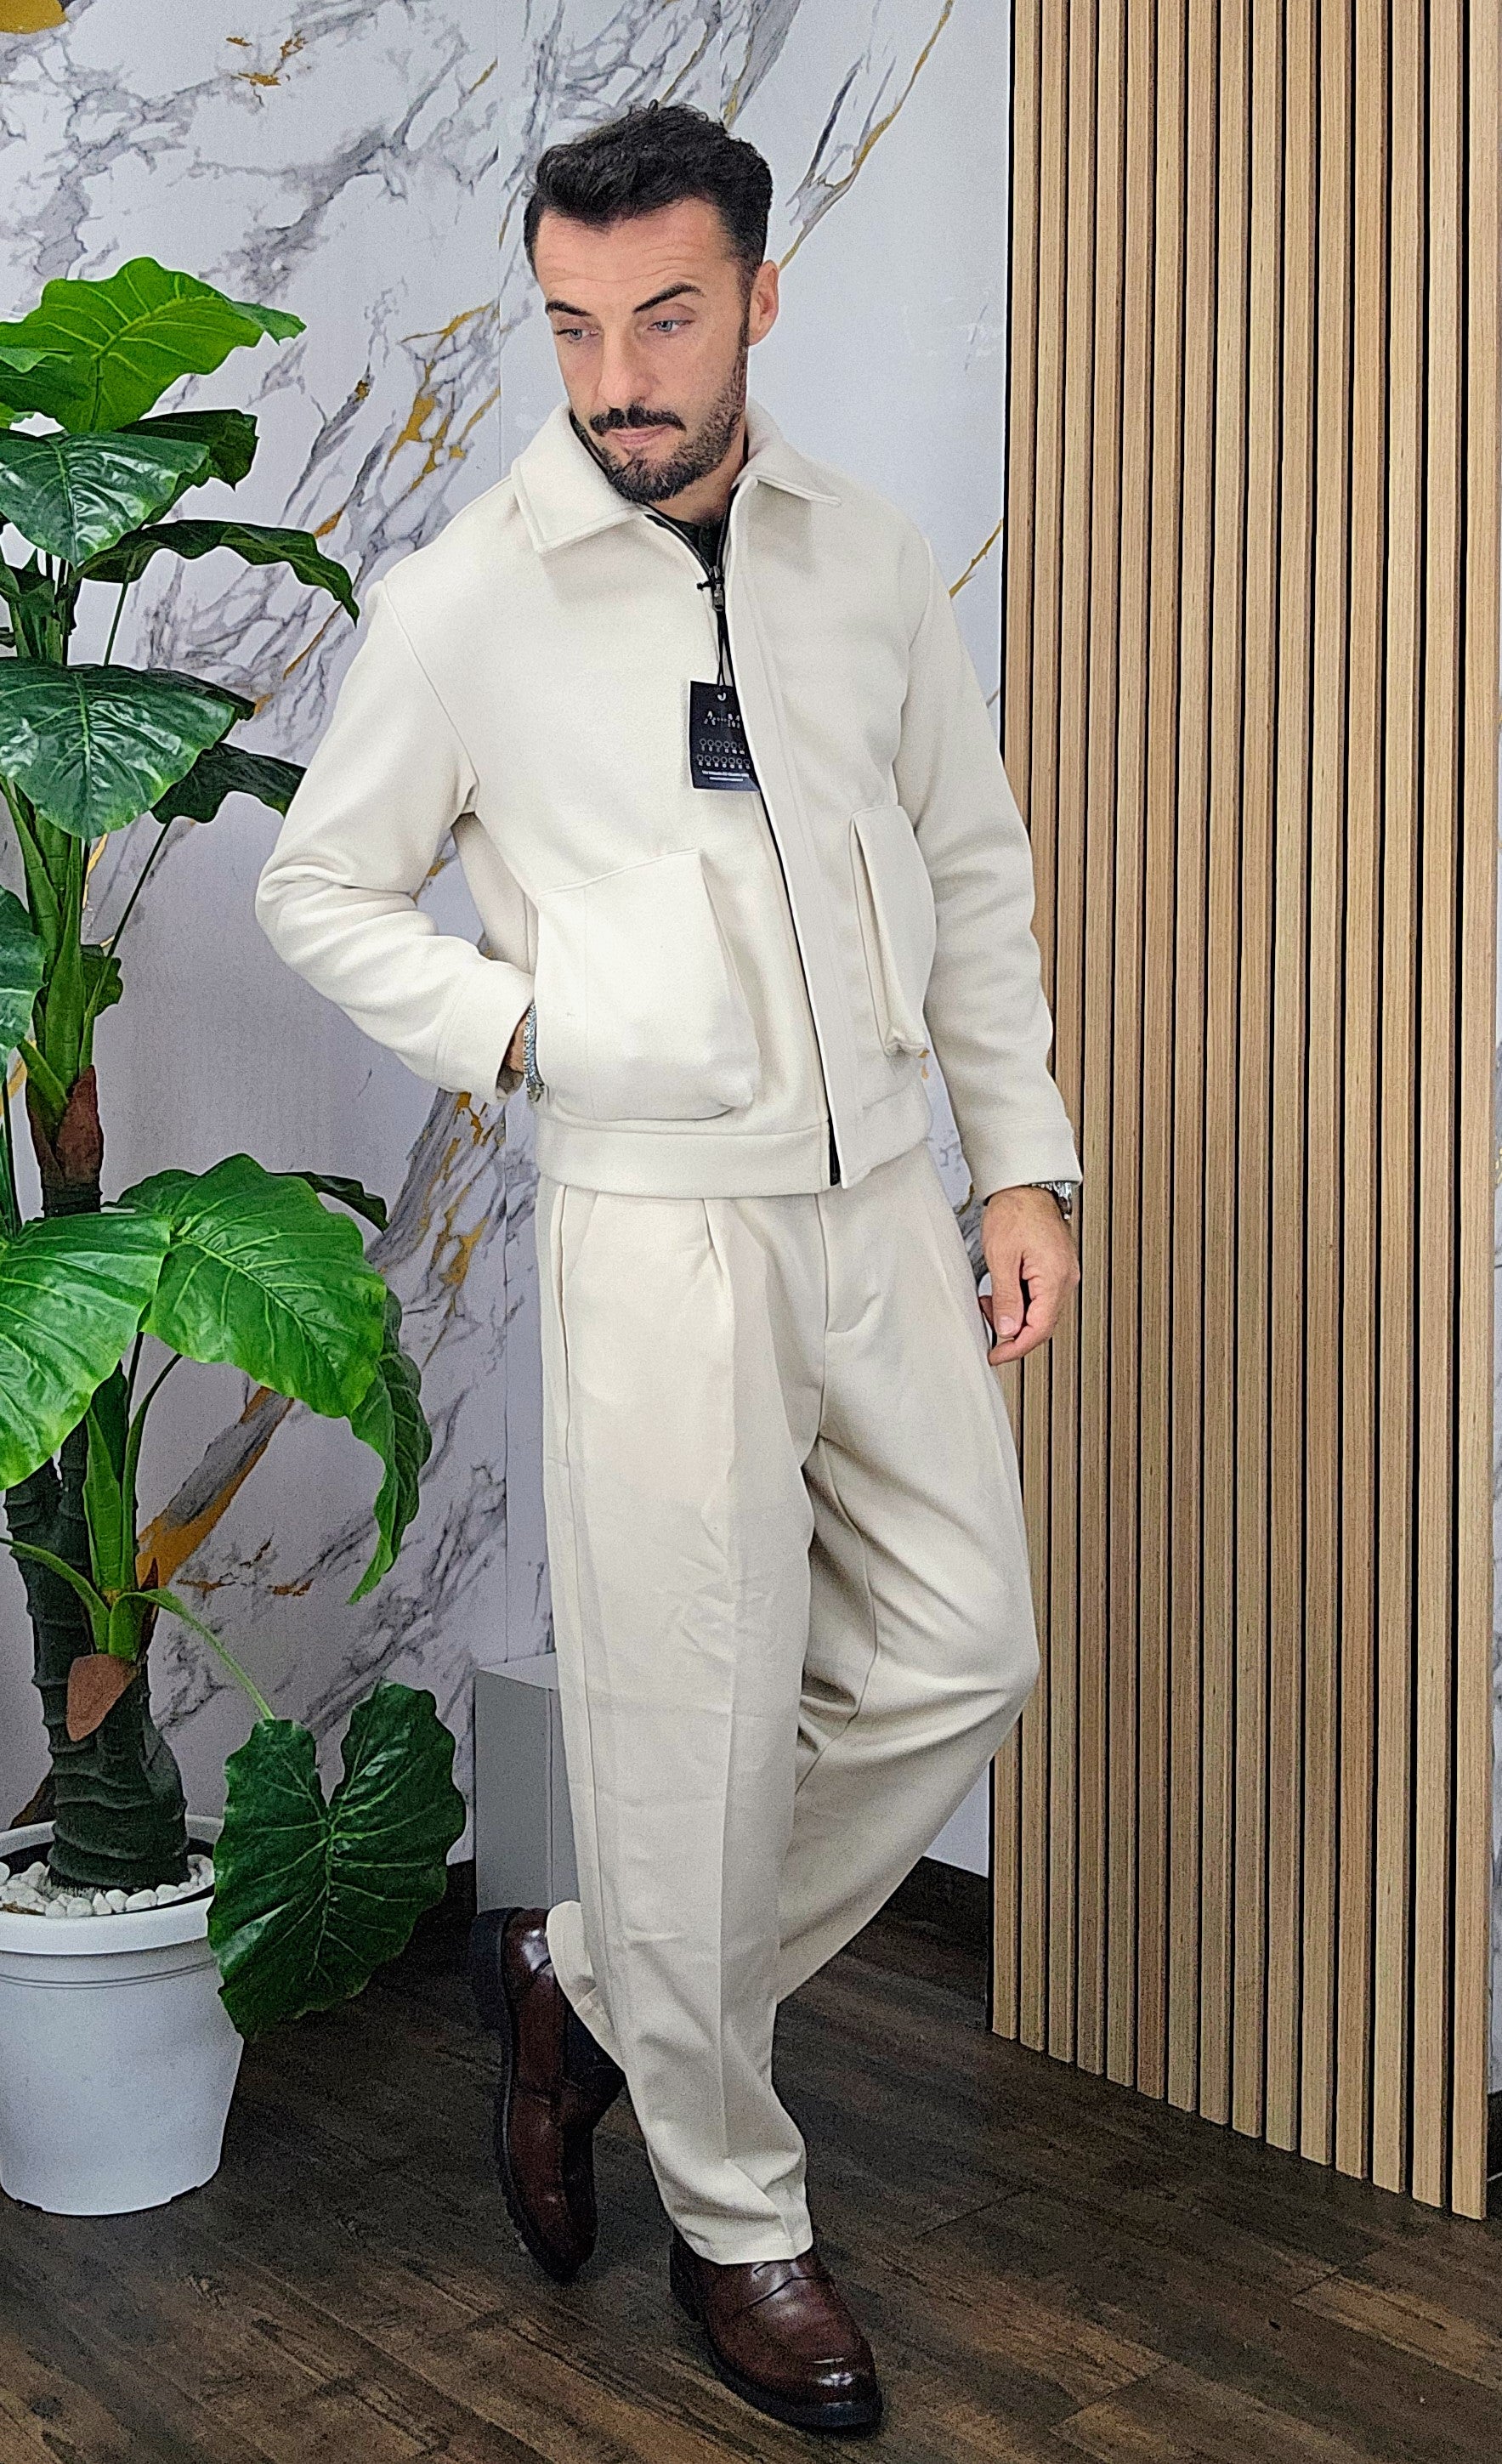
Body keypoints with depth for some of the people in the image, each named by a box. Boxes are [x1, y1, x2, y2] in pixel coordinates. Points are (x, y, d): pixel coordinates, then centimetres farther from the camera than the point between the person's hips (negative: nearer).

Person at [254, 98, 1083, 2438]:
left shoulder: (872, 557, 6)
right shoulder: (463, 603, -6)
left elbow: (975, 867, 12)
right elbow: (321, 888, 4)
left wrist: (1025, 1163, 7)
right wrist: (523, 1031, -11)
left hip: (888, 1197, 5)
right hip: (661, 1221, -5)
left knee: (958, 1659, 9)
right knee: (696, 1735, 2)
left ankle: (585, 1981, 29)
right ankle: (734, 2217, 25)